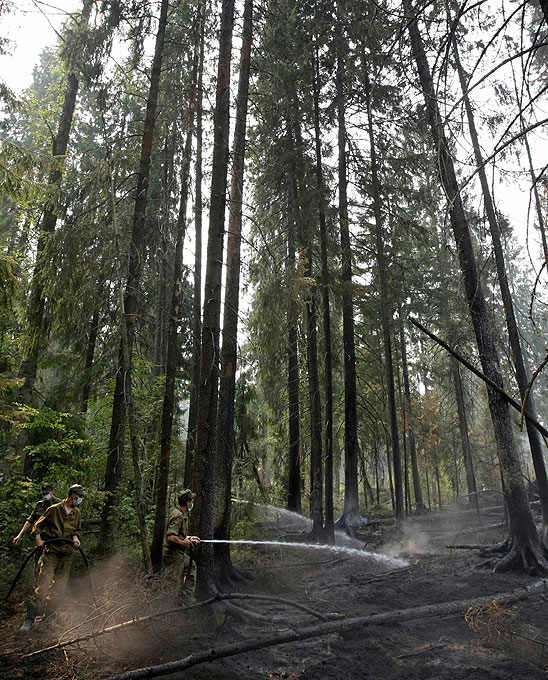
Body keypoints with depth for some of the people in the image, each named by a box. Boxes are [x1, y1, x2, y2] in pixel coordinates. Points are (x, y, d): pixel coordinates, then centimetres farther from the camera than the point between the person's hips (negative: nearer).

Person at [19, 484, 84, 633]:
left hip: (67, 555, 5)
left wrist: (75, 537, 2)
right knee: (42, 584, -10)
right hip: (51, 552, -5)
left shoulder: (76, 513, 10)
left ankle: (48, 613, 24)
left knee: (59, 587, 9)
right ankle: (30, 618, -2)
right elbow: (38, 525, 2)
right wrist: (38, 538, -12)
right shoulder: (54, 509, -5)